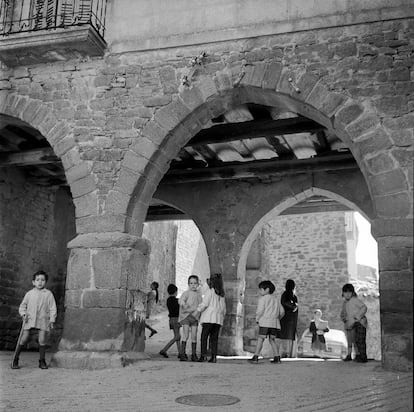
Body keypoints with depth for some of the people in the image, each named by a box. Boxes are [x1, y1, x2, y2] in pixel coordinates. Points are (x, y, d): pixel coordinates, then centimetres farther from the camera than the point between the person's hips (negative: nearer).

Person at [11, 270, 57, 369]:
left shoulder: (48, 294, 5)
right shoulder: (29, 294, 8)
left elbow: (52, 308, 5)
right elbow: (22, 306, 15)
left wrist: (52, 320, -2)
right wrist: (23, 314, -4)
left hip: (43, 320, -1)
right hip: (29, 319, 1)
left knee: (42, 340, -5)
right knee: (24, 339, -3)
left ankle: (42, 361, 10)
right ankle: (15, 360, 11)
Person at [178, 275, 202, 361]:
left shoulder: (199, 293, 12)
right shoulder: (187, 293, -4)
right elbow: (181, 300, -20)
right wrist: (183, 304, -40)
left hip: (195, 317, 4)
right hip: (186, 316, -4)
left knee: (194, 336, 3)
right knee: (186, 334, -11)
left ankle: (194, 355, 11)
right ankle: (182, 354, -7)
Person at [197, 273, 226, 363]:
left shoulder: (210, 291, -3)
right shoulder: (221, 293, 16)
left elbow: (204, 303, -9)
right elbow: (224, 307, 17)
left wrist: (198, 310, 1)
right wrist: (222, 317, 22)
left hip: (209, 318, -6)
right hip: (218, 319, 6)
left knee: (204, 336, -3)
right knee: (214, 338, 6)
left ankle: (203, 355, -10)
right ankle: (214, 356, 0)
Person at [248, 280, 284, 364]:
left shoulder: (262, 299, 1)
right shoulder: (276, 300, 19)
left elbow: (260, 311, -9)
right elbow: (282, 311, 17)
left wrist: (257, 319, 4)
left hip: (265, 322, -6)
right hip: (275, 323, 6)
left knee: (260, 338, -5)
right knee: (272, 340, 12)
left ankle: (256, 357, -10)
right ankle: (277, 358, 6)